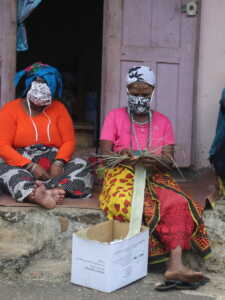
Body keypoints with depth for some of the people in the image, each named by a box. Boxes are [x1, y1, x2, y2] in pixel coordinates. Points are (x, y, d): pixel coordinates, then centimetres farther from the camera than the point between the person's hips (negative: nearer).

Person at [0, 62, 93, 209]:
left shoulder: (58, 108, 10)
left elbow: (69, 141, 3)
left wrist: (58, 163, -19)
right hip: (22, 168, -2)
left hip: (52, 167, 2)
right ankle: (37, 195, -60)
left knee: (80, 165, -23)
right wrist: (31, 166, -22)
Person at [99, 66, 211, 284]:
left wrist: (156, 162, -18)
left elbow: (168, 159, 7)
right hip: (122, 174, -1)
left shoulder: (163, 122, 18)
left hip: (155, 176, 2)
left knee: (178, 204, -32)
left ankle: (175, 264, -41)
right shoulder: (115, 116, 13)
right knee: (128, 204, -38)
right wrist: (122, 156, -20)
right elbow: (104, 154, 3)